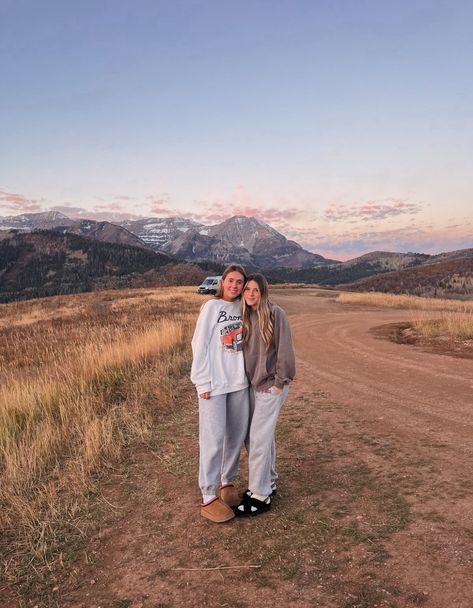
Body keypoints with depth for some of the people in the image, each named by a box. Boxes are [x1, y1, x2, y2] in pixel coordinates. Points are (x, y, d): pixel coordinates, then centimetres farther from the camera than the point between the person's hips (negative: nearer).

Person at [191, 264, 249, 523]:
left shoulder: (242, 308, 8)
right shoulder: (212, 307, -7)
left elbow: (244, 342, 11)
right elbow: (199, 345, -9)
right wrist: (203, 382, -12)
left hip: (239, 382, 6)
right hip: (215, 384, -6)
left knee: (236, 436, 12)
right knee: (213, 440, -2)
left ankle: (227, 482, 30)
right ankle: (209, 498, 9)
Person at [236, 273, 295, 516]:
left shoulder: (276, 314, -13)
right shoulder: (246, 316, 6)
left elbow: (285, 350, -14)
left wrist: (280, 382, -13)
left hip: (271, 385, -7)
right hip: (252, 385, 7)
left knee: (259, 439, -4)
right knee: (260, 437, 16)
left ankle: (260, 496, 9)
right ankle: (268, 482, 32)